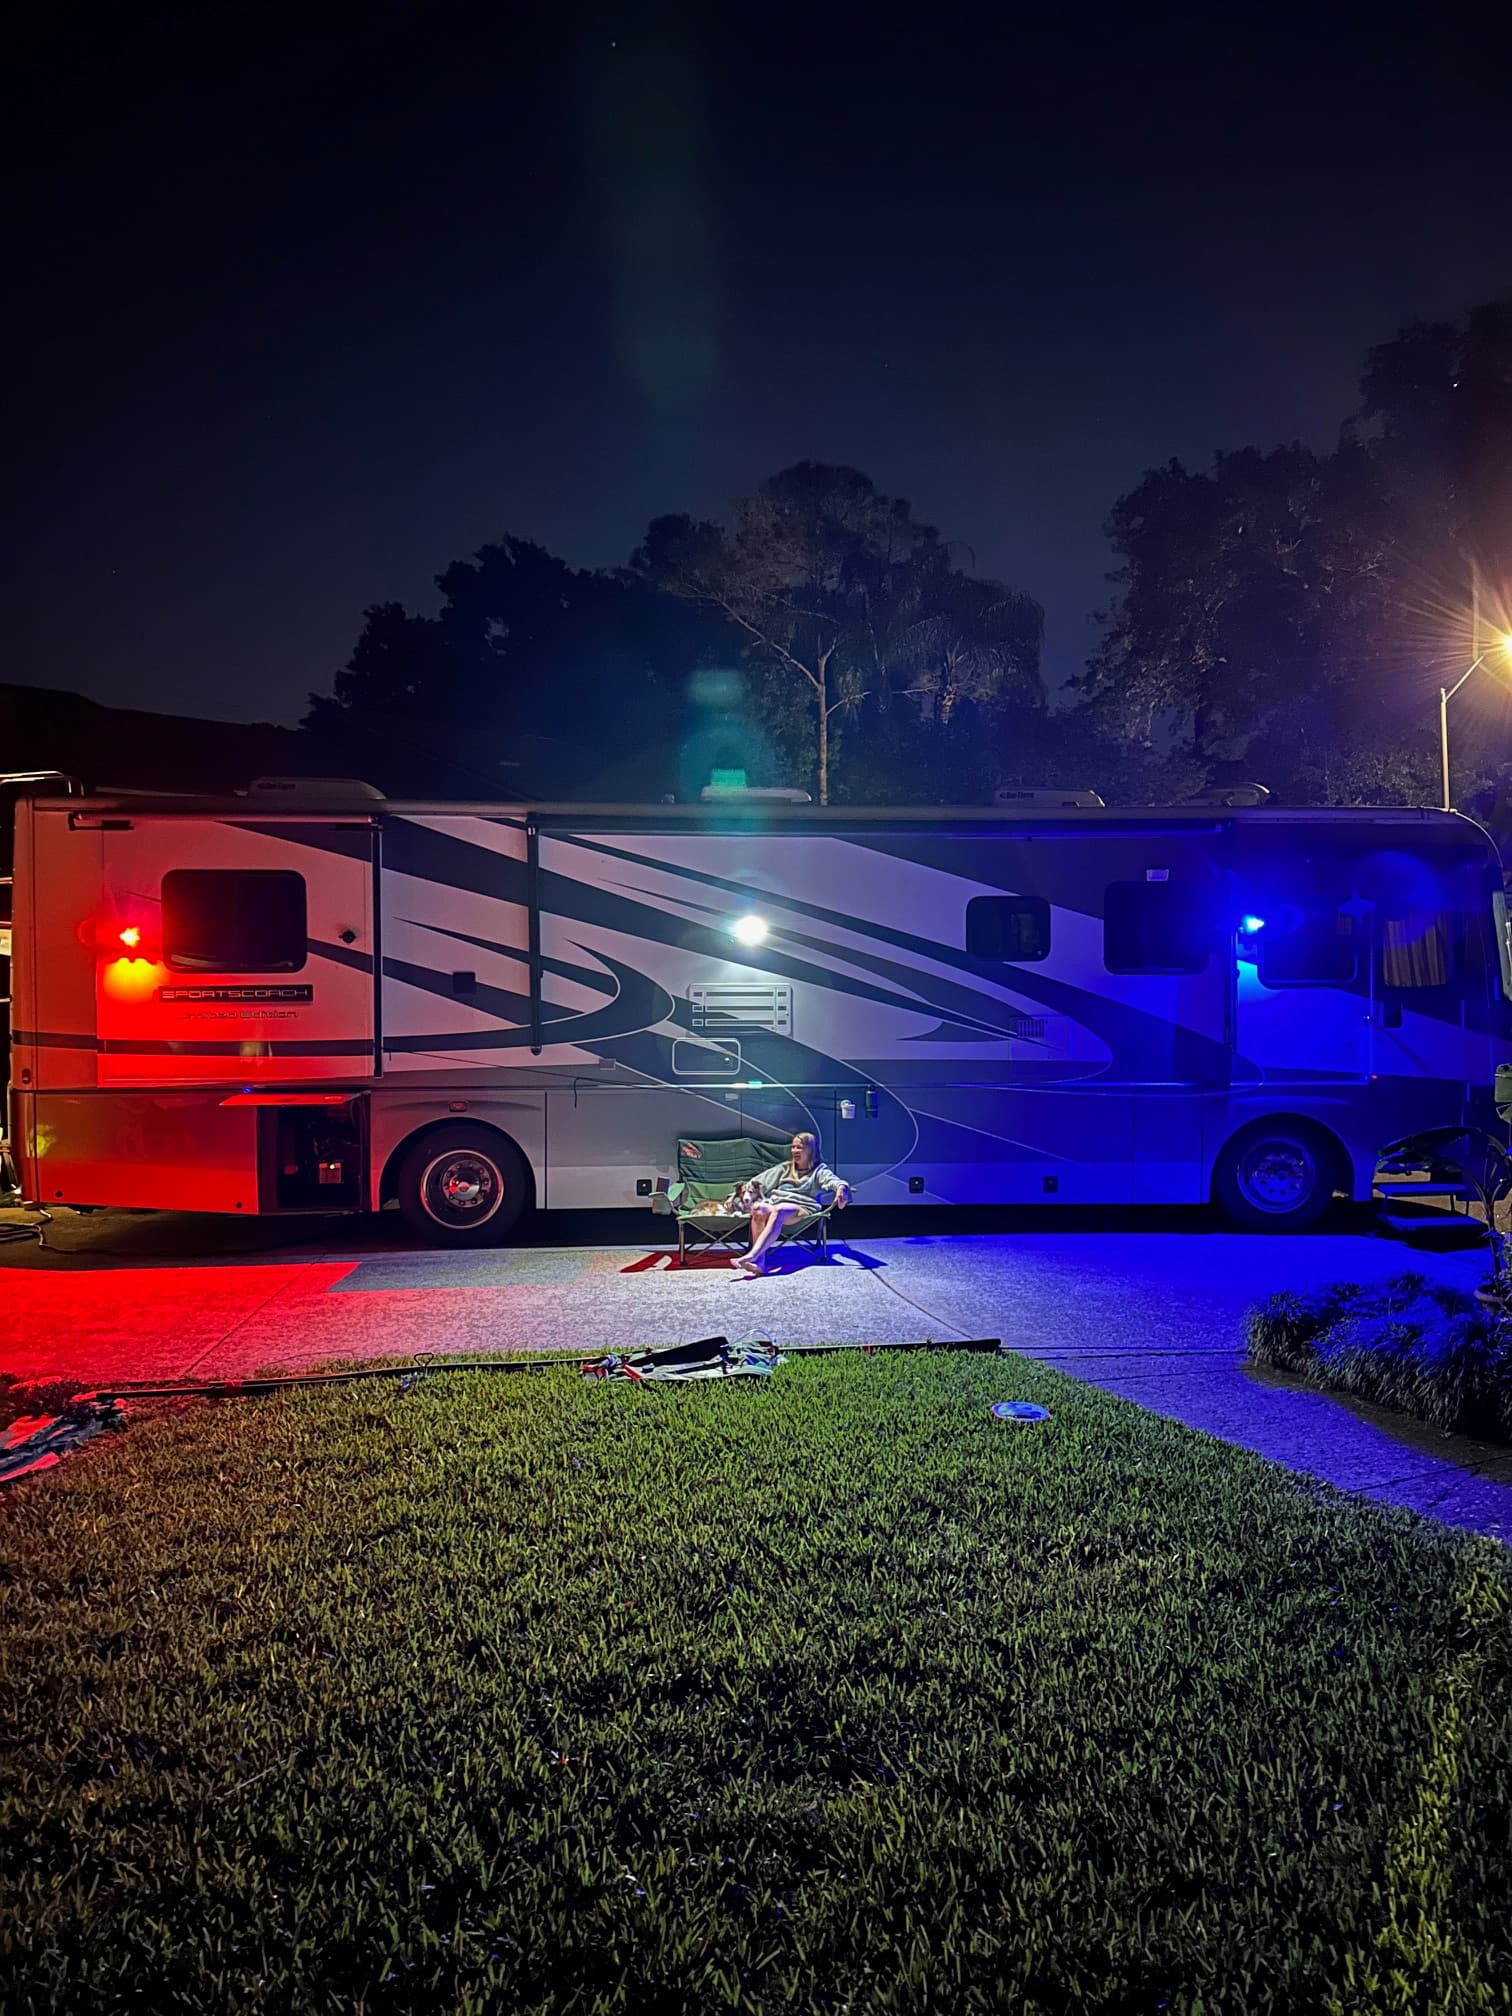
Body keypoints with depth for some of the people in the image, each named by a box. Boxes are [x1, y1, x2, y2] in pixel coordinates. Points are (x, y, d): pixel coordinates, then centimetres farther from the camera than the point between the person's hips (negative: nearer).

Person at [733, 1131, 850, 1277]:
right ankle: (759, 1261, -46)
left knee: (779, 1211, -40)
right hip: (775, 1203, 4)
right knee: (757, 1209, -34)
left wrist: (841, 1187, -30)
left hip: (800, 1209, -4)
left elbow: (832, 1180, -5)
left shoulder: (819, 1170, 18)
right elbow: (759, 1181, 25)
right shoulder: (785, 1168, 31)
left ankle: (751, 1256, -54)